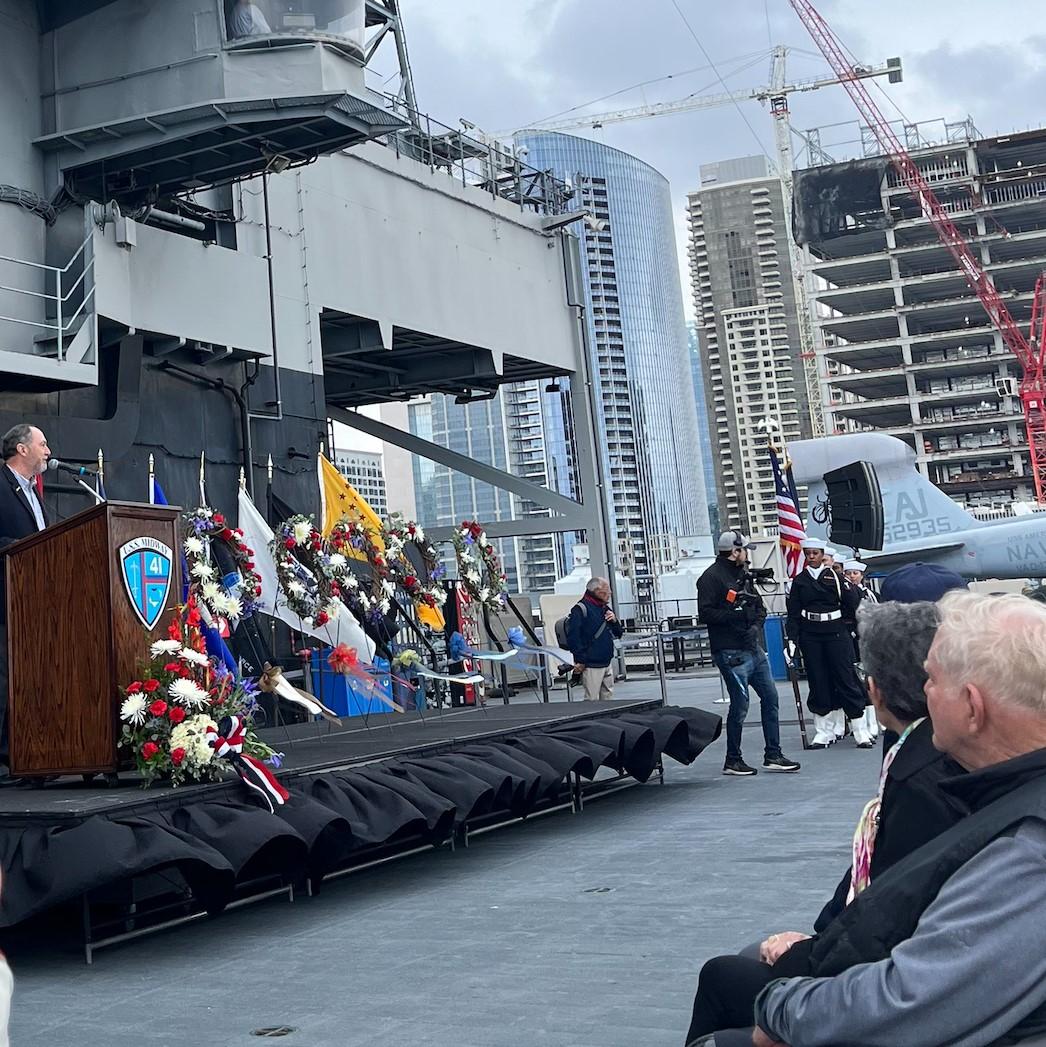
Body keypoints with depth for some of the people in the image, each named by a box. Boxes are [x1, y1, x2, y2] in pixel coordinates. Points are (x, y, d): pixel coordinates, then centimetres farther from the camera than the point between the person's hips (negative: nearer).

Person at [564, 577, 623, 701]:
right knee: (592, 700, -8)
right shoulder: (580, 609, -11)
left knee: (607, 696, 13)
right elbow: (573, 637, -17)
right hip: (591, 666, -8)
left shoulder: (605, 608, 16)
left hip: (606, 663, 8)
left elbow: (617, 634, 22)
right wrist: (580, 661, -19)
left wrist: (614, 621, 2)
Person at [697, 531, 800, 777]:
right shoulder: (712, 577, -9)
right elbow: (705, 613, -16)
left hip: (754, 648, 9)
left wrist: (756, 626, -1)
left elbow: (760, 607, 19)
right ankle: (732, 761, 9)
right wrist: (734, 615, -24)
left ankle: (773, 755, 18)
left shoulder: (742, 575, 17)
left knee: (770, 697, 9)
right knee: (740, 704, -5)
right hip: (731, 653, -9)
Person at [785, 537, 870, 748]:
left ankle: (860, 731, 2)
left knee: (845, 678, -3)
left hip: (836, 634, -2)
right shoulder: (799, 581, 7)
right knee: (818, 681, 4)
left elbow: (851, 604, 0)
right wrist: (792, 639, -3)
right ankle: (824, 732, 11)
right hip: (810, 637, 2)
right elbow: (793, 613, 3)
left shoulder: (834, 576, 3)